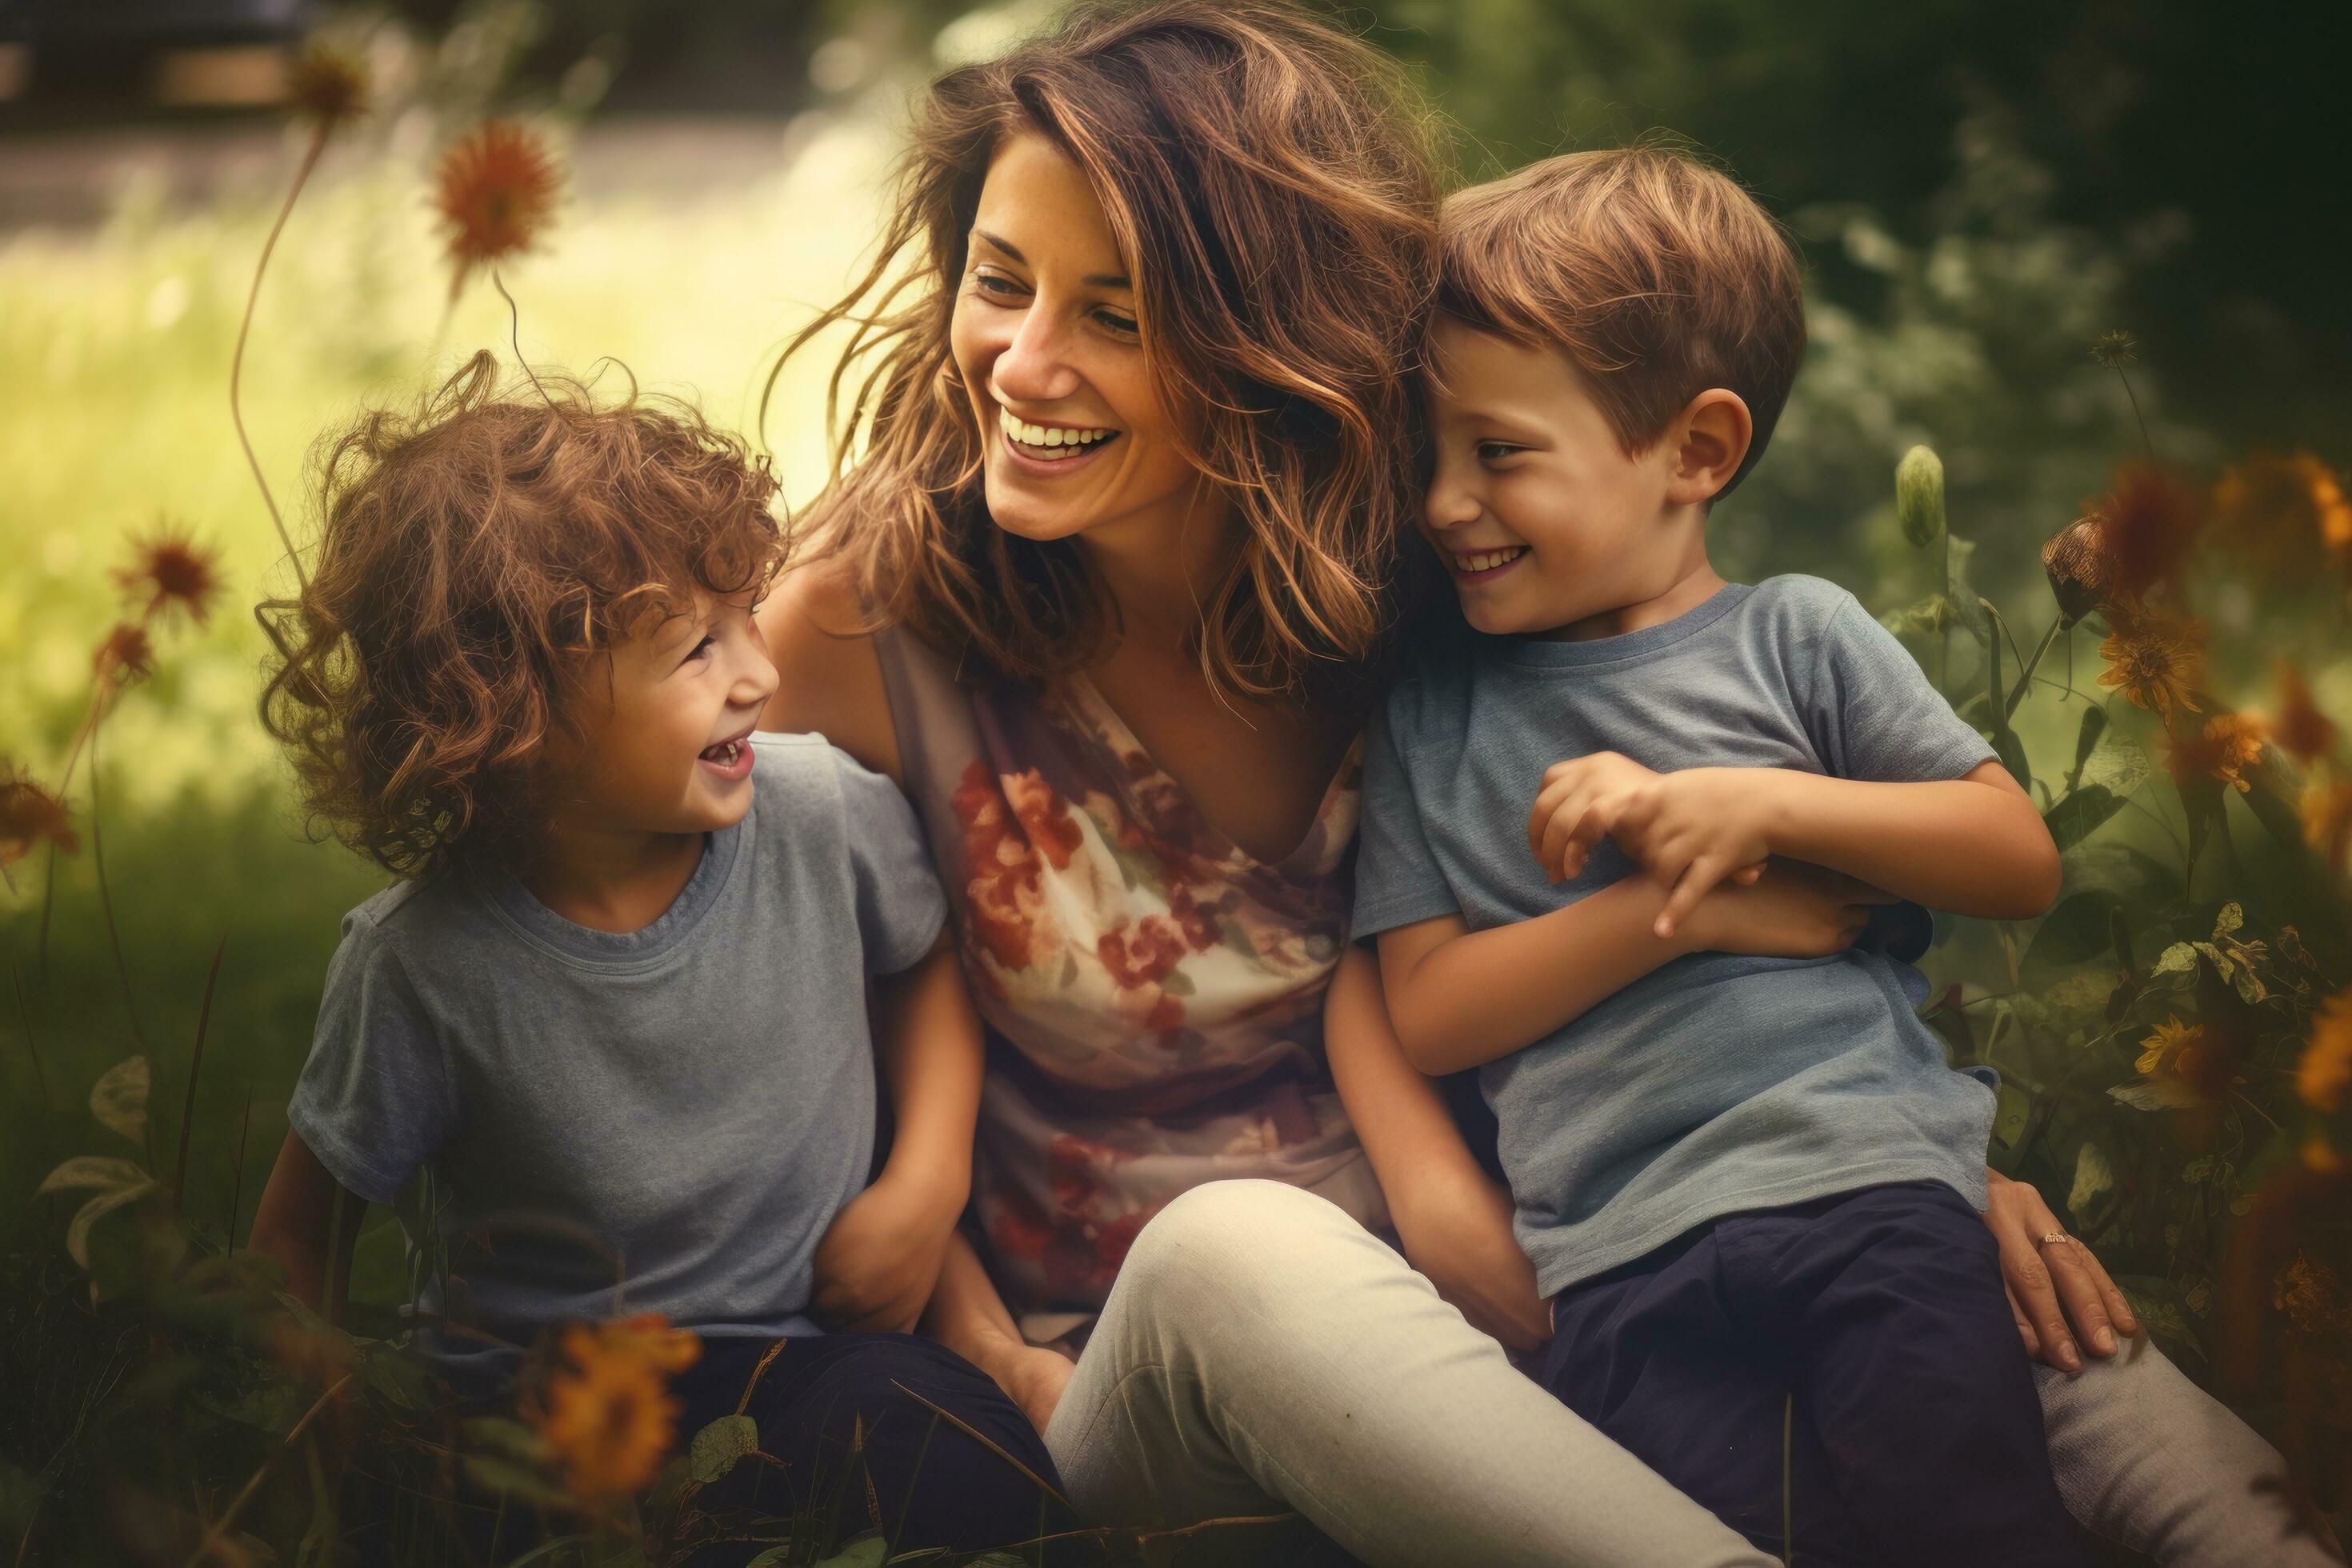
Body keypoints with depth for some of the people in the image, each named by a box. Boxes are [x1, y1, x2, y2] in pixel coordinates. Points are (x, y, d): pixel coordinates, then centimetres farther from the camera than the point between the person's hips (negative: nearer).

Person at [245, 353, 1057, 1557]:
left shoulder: (825, 815, -10)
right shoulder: (424, 963, -18)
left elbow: (923, 959, 13)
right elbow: (305, 1222, -1)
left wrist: (927, 1182, 0)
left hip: (799, 1348, 3)